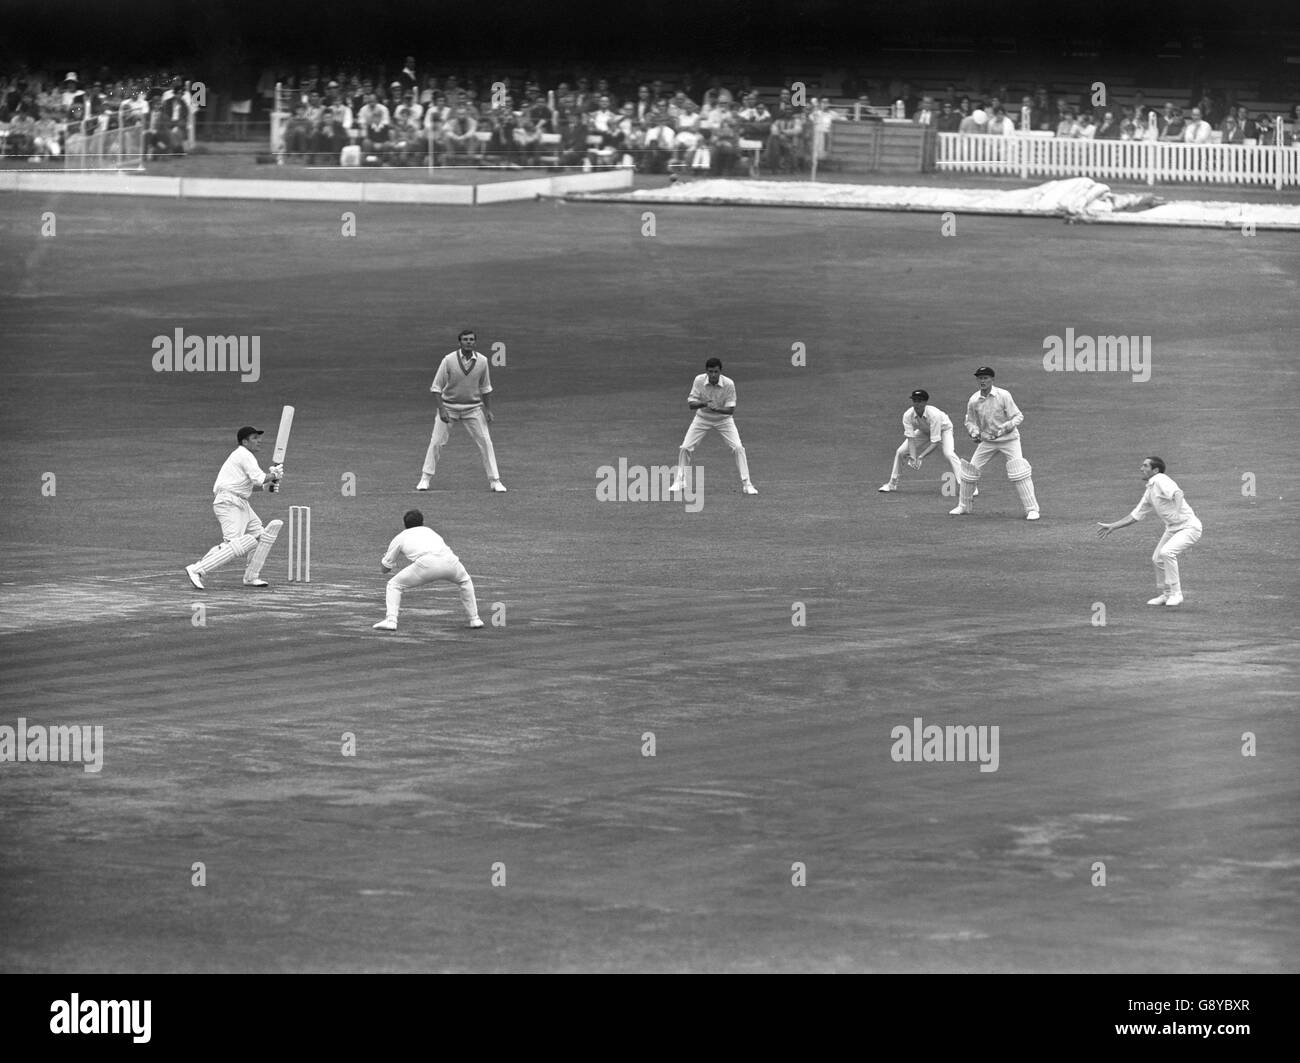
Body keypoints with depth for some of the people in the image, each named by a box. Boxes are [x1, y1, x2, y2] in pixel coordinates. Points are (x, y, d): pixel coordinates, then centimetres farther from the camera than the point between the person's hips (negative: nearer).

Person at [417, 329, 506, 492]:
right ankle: (425, 479, 9)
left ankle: (495, 481, 4)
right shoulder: (449, 360, -14)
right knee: (436, 442, -3)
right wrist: (441, 410, -20)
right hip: (449, 407, -2)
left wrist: (488, 410, 2)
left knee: (485, 442, -3)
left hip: (473, 408, 2)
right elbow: (436, 387, -10)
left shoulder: (482, 361, -5)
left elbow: (485, 388, 8)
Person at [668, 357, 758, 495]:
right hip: (702, 418, 1)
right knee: (685, 448, -6)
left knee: (738, 448, -15)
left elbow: (731, 409, -22)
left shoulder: (729, 384, -25)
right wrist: (704, 403, -41)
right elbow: (690, 404, -20)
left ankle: (746, 484, -6)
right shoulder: (699, 380, -21)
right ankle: (678, 483, 11)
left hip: (723, 419, -1)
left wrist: (717, 408, -41)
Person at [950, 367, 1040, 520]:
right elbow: (970, 421, 9)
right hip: (987, 441, 4)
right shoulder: (973, 401, -4)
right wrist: (974, 433, -12)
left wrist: (1003, 428, -29)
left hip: (1009, 439, -4)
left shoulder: (1003, 395, -15)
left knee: (1019, 473, -17)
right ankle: (964, 506, 24)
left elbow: (1018, 416, -13)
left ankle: (1031, 509, -11)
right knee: (970, 470, 4)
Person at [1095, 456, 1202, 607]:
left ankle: (1176, 594, -16)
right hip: (1172, 528, 10)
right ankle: (1165, 595, 29)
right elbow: (1135, 516, 18)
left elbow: (1177, 493, -33)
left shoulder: (1160, 481, -16)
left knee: (1167, 552, -26)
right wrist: (1111, 527, 18)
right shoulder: (1149, 492, 12)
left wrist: (1177, 513, -45)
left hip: (1188, 526, -10)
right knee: (1157, 559, 12)